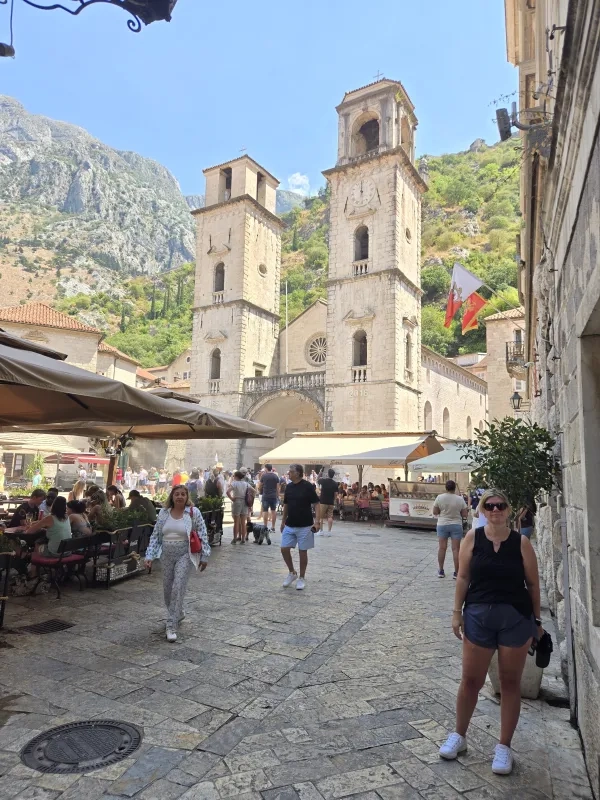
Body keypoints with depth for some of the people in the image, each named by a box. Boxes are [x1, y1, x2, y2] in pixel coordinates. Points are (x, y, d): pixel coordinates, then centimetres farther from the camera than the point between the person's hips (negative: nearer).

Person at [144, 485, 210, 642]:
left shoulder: (194, 512, -8)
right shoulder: (163, 513, 2)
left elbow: (202, 535, -5)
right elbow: (155, 536, 7)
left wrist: (204, 557, -6)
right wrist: (150, 555, -1)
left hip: (185, 555, -5)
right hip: (167, 556, 5)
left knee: (178, 589, -10)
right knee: (167, 589, 14)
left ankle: (171, 626, -2)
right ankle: (178, 613, 40)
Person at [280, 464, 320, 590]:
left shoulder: (308, 486, -12)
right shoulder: (288, 487, 5)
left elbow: (316, 504, -11)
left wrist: (317, 521, -18)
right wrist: (283, 521, 14)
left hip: (304, 526, -5)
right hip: (289, 525, 5)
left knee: (302, 551, 3)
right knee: (284, 549, 2)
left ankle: (301, 578, 18)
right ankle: (292, 573, 23)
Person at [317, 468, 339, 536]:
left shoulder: (323, 480, -8)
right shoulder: (335, 484, -3)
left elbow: (317, 481, 15)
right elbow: (335, 494, -1)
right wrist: (333, 501, 14)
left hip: (322, 501, -2)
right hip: (331, 502, 2)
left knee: (320, 516, 7)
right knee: (330, 517, 5)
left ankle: (321, 530, 7)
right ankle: (329, 531, 3)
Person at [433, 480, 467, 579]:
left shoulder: (439, 498, -7)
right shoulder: (460, 499, -7)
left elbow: (435, 512, -1)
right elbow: (464, 514, -1)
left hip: (442, 525, 1)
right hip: (456, 525, -1)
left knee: (442, 548, 9)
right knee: (456, 549, 3)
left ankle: (441, 571, 16)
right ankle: (456, 572, 7)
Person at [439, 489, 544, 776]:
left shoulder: (521, 542, -5)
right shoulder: (473, 538, -4)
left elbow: (533, 584, 2)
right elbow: (463, 577, 0)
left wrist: (536, 620, 5)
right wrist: (457, 613, -1)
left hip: (516, 617, 0)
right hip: (479, 615, 0)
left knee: (510, 682, 12)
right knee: (470, 680, 10)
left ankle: (504, 746, 28)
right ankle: (459, 735, 31)